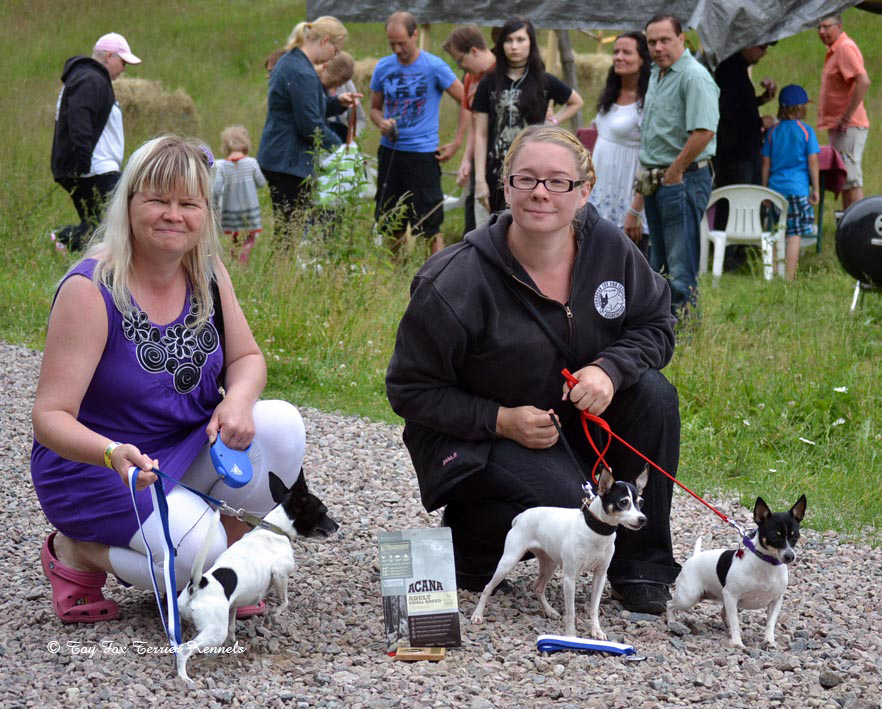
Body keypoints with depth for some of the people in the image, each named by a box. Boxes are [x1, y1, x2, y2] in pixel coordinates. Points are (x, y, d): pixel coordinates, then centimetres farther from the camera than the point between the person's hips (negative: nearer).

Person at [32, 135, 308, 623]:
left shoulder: (208, 276, -2)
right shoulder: (90, 290, -21)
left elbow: (246, 358, 10)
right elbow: (50, 417, -23)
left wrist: (238, 401, -16)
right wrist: (112, 454, -43)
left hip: (190, 449, 6)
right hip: (98, 471, -6)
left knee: (281, 426, -19)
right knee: (201, 551, -28)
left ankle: (229, 541, 1)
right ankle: (76, 554, -1)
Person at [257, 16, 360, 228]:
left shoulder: (288, 62, 15)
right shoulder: (302, 74, -19)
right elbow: (310, 124, -20)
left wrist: (337, 102, 13)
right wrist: (338, 146, -6)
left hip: (276, 156, 11)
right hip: (290, 161, -11)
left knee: (284, 226, 11)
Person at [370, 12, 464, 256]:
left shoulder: (434, 67, -8)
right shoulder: (383, 68, 6)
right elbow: (375, 108, 18)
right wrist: (382, 123, -6)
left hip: (422, 153, -5)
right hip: (390, 150, 5)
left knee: (429, 224, -6)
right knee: (392, 221, 10)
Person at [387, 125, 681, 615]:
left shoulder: (608, 247, -10)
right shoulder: (456, 284, -22)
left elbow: (655, 325, 2)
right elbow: (409, 389, -14)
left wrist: (609, 369, -20)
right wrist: (500, 421, -23)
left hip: (570, 417, 6)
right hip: (472, 440, -5)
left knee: (654, 394, -20)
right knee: (567, 502, -30)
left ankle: (642, 566, -9)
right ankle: (466, 534, 3)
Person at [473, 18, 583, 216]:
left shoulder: (545, 82, 2)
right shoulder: (490, 83, 2)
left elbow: (576, 102, 21)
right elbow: (481, 135, 2)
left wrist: (552, 122, 4)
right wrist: (480, 178, -4)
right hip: (499, 174, 1)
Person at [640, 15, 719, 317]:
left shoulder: (694, 76, -16)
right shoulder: (656, 75, 15)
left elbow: (704, 132, -26)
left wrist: (673, 174, -18)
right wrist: (649, 173, 17)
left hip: (683, 180, -10)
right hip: (655, 180, 10)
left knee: (681, 269, -8)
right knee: (658, 264, 16)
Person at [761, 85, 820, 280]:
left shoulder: (773, 132, 7)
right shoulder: (806, 131, -4)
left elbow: (766, 162, 10)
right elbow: (812, 162, -5)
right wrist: (816, 189, 1)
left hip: (776, 188, 4)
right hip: (798, 189, -4)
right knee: (795, 234, -3)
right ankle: (789, 276, -6)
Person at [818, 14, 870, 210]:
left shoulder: (845, 48, -14)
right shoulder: (834, 50, 17)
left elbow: (863, 82, -25)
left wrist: (846, 117, -22)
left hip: (848, 127, -10)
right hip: (839, 126, 10)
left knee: (851, 179, -11)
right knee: (845, 180, 13)